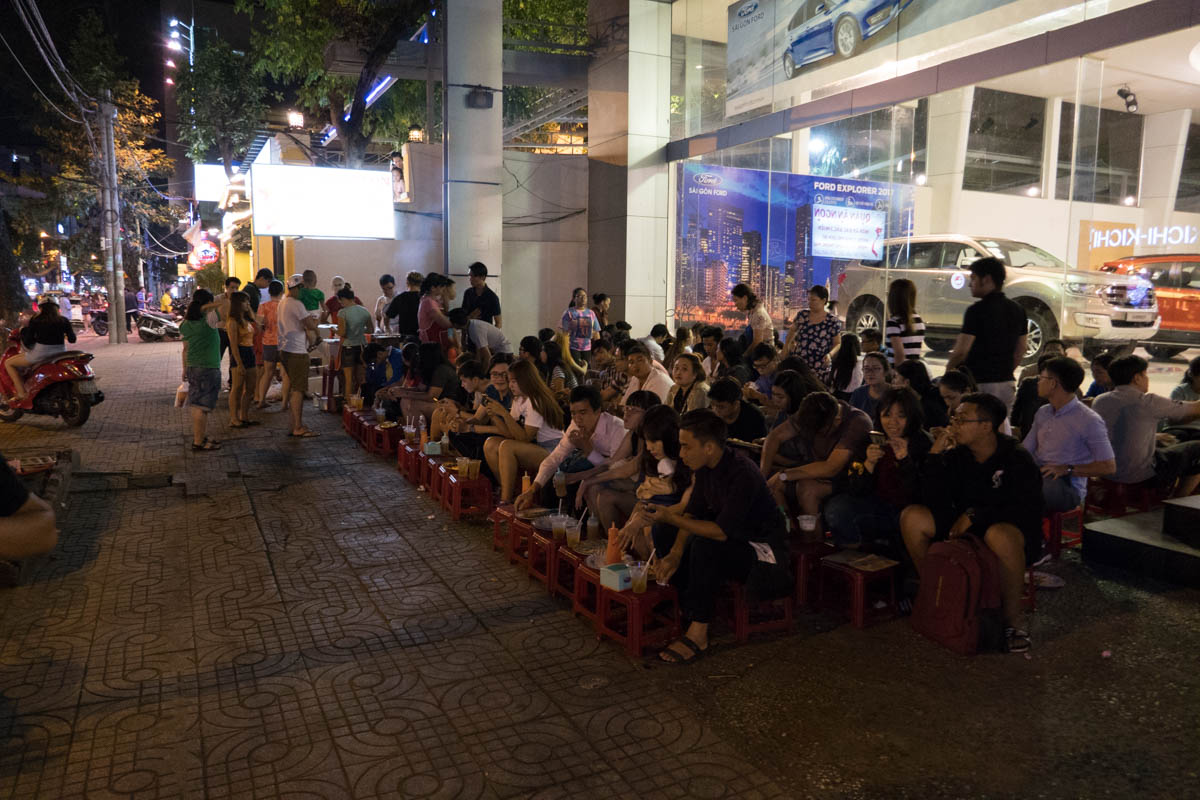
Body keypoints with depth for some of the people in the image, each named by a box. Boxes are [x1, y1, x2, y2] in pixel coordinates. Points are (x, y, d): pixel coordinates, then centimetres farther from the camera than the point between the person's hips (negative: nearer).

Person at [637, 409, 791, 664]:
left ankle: (698, 634, -25)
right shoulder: (705, 467, -1)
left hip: (766, 553, -9)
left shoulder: (742, 475, -28)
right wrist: (676, 552, -14)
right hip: (735, 544, 9)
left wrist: (670, 518, -32)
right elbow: (692, 511, 1)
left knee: (705, 547, -33)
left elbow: (722, 532, -32)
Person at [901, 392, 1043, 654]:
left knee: (999, 534, -41)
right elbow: (934, 501, -5)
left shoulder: (1017, 459, -11)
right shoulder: (955, 456, 1)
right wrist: (934, 456, -13)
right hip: (964, 526, 5)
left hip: (1013, 530, -5)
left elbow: (1027, 510, -18)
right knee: (912, 516, -15)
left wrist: (975, 515, -23)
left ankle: (1013, 616, -18)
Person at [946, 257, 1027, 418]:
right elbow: (1020, 350, 16)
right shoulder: (1017, 310, 10)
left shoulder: (978, 310, -14)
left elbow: (961, 350, -17)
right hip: (1006, 384, 8)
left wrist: (948, 371, 0)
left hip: (978, 383, -7)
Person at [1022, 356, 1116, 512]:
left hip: (1068, 487, -6)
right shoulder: (1043, 413, 17)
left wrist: (1068, 469, -12)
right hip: (1037, 476, 6)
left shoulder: (1089, 420, -5)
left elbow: (1108, 466, -8)